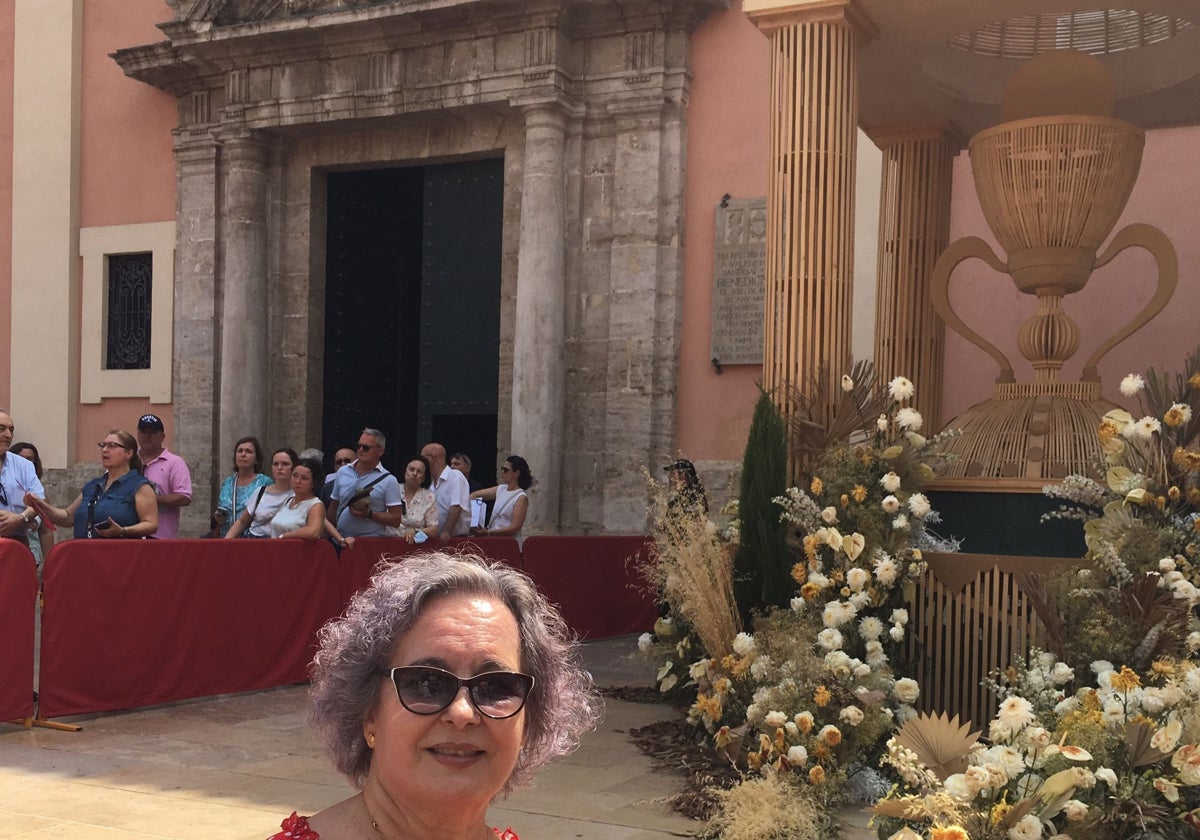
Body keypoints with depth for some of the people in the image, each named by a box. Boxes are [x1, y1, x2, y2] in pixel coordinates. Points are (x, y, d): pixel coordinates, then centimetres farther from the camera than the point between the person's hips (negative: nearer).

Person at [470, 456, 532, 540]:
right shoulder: (500, 489, 11)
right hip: (494, 538, 6)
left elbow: (515, 528, -15)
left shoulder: (521, 498, -9)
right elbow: (475, 495, 19)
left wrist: (488, 533, -22)